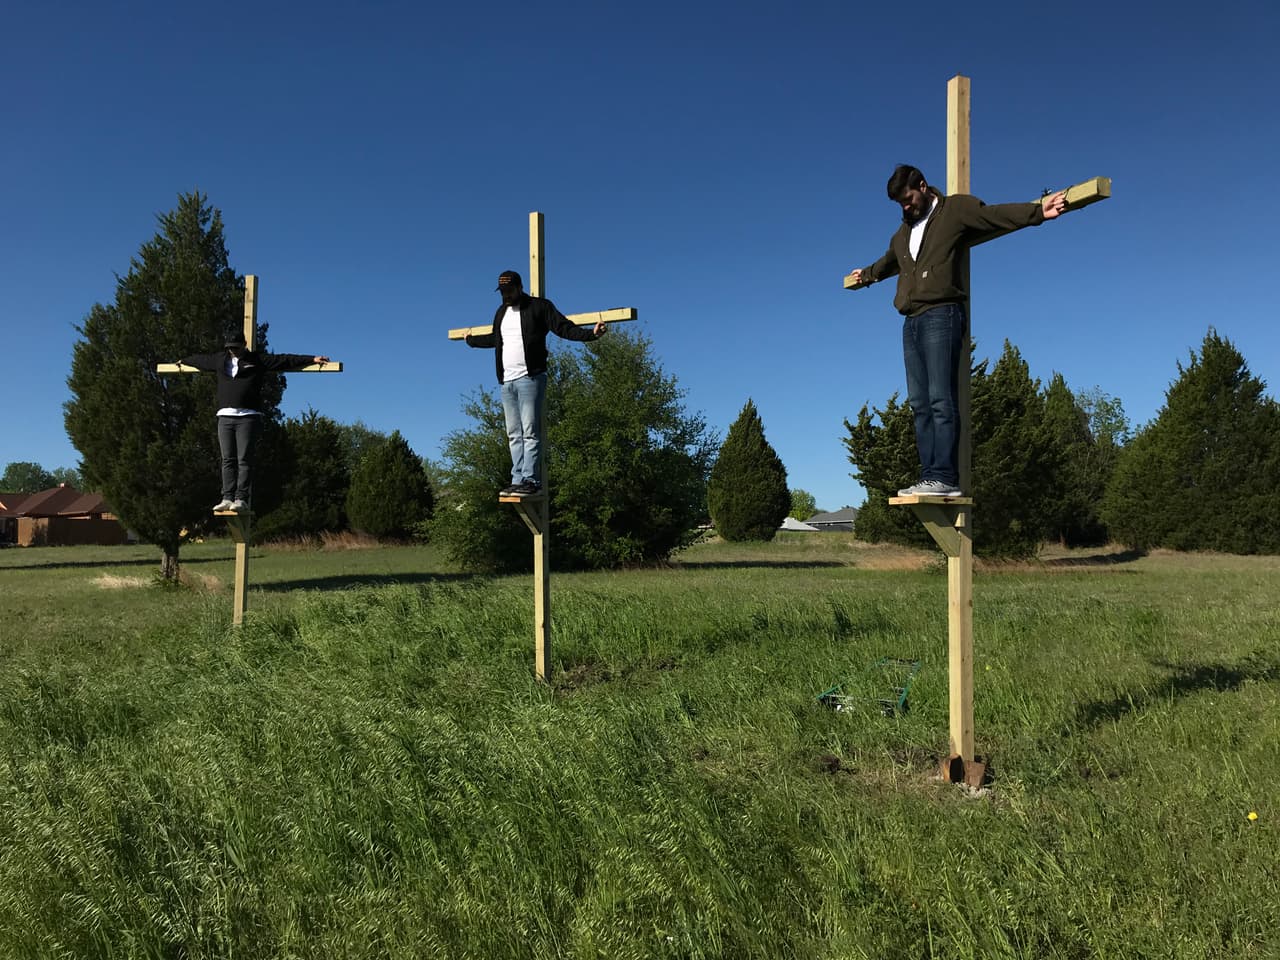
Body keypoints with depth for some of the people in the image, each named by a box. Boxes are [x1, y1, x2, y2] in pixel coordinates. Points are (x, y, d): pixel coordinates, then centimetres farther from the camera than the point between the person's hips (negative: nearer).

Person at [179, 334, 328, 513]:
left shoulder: (257, 360, 7)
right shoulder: (219, 360, 20)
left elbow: (284, 360, 3)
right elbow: (200, 359, 39)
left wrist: (312, 359, 0)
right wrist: (183, 361, 55)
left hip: (248, 417, -4)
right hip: (225, 417, 4)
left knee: (244, 460, -7)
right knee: (228, 460, 1)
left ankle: (241, 499, -9)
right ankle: (227, 498, 1)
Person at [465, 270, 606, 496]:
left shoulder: (539, 306, 1)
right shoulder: (501, 312, 22)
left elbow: (564, 328, -5)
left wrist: (590, 334, -19)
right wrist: (471, 340, 51)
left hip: (530, 378, -7)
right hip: (507, 382, 7)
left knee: (530, 432, -11)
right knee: (514, 435, 5)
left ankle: (531, 481, -11)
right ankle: (518, 480, 6)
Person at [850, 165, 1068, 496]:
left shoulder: (955, 209, 7)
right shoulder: (903, 233, 28)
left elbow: (996, 215, -8)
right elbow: (888, 262, 48)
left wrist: (1038, 210, -24)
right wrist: (867, 274, 66)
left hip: (941, 315, -7)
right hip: (912, 322, 8)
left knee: (941, 401, -15)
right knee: (920, 404, 0)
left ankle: (945, 478, -19)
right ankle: (929, 476, -2)